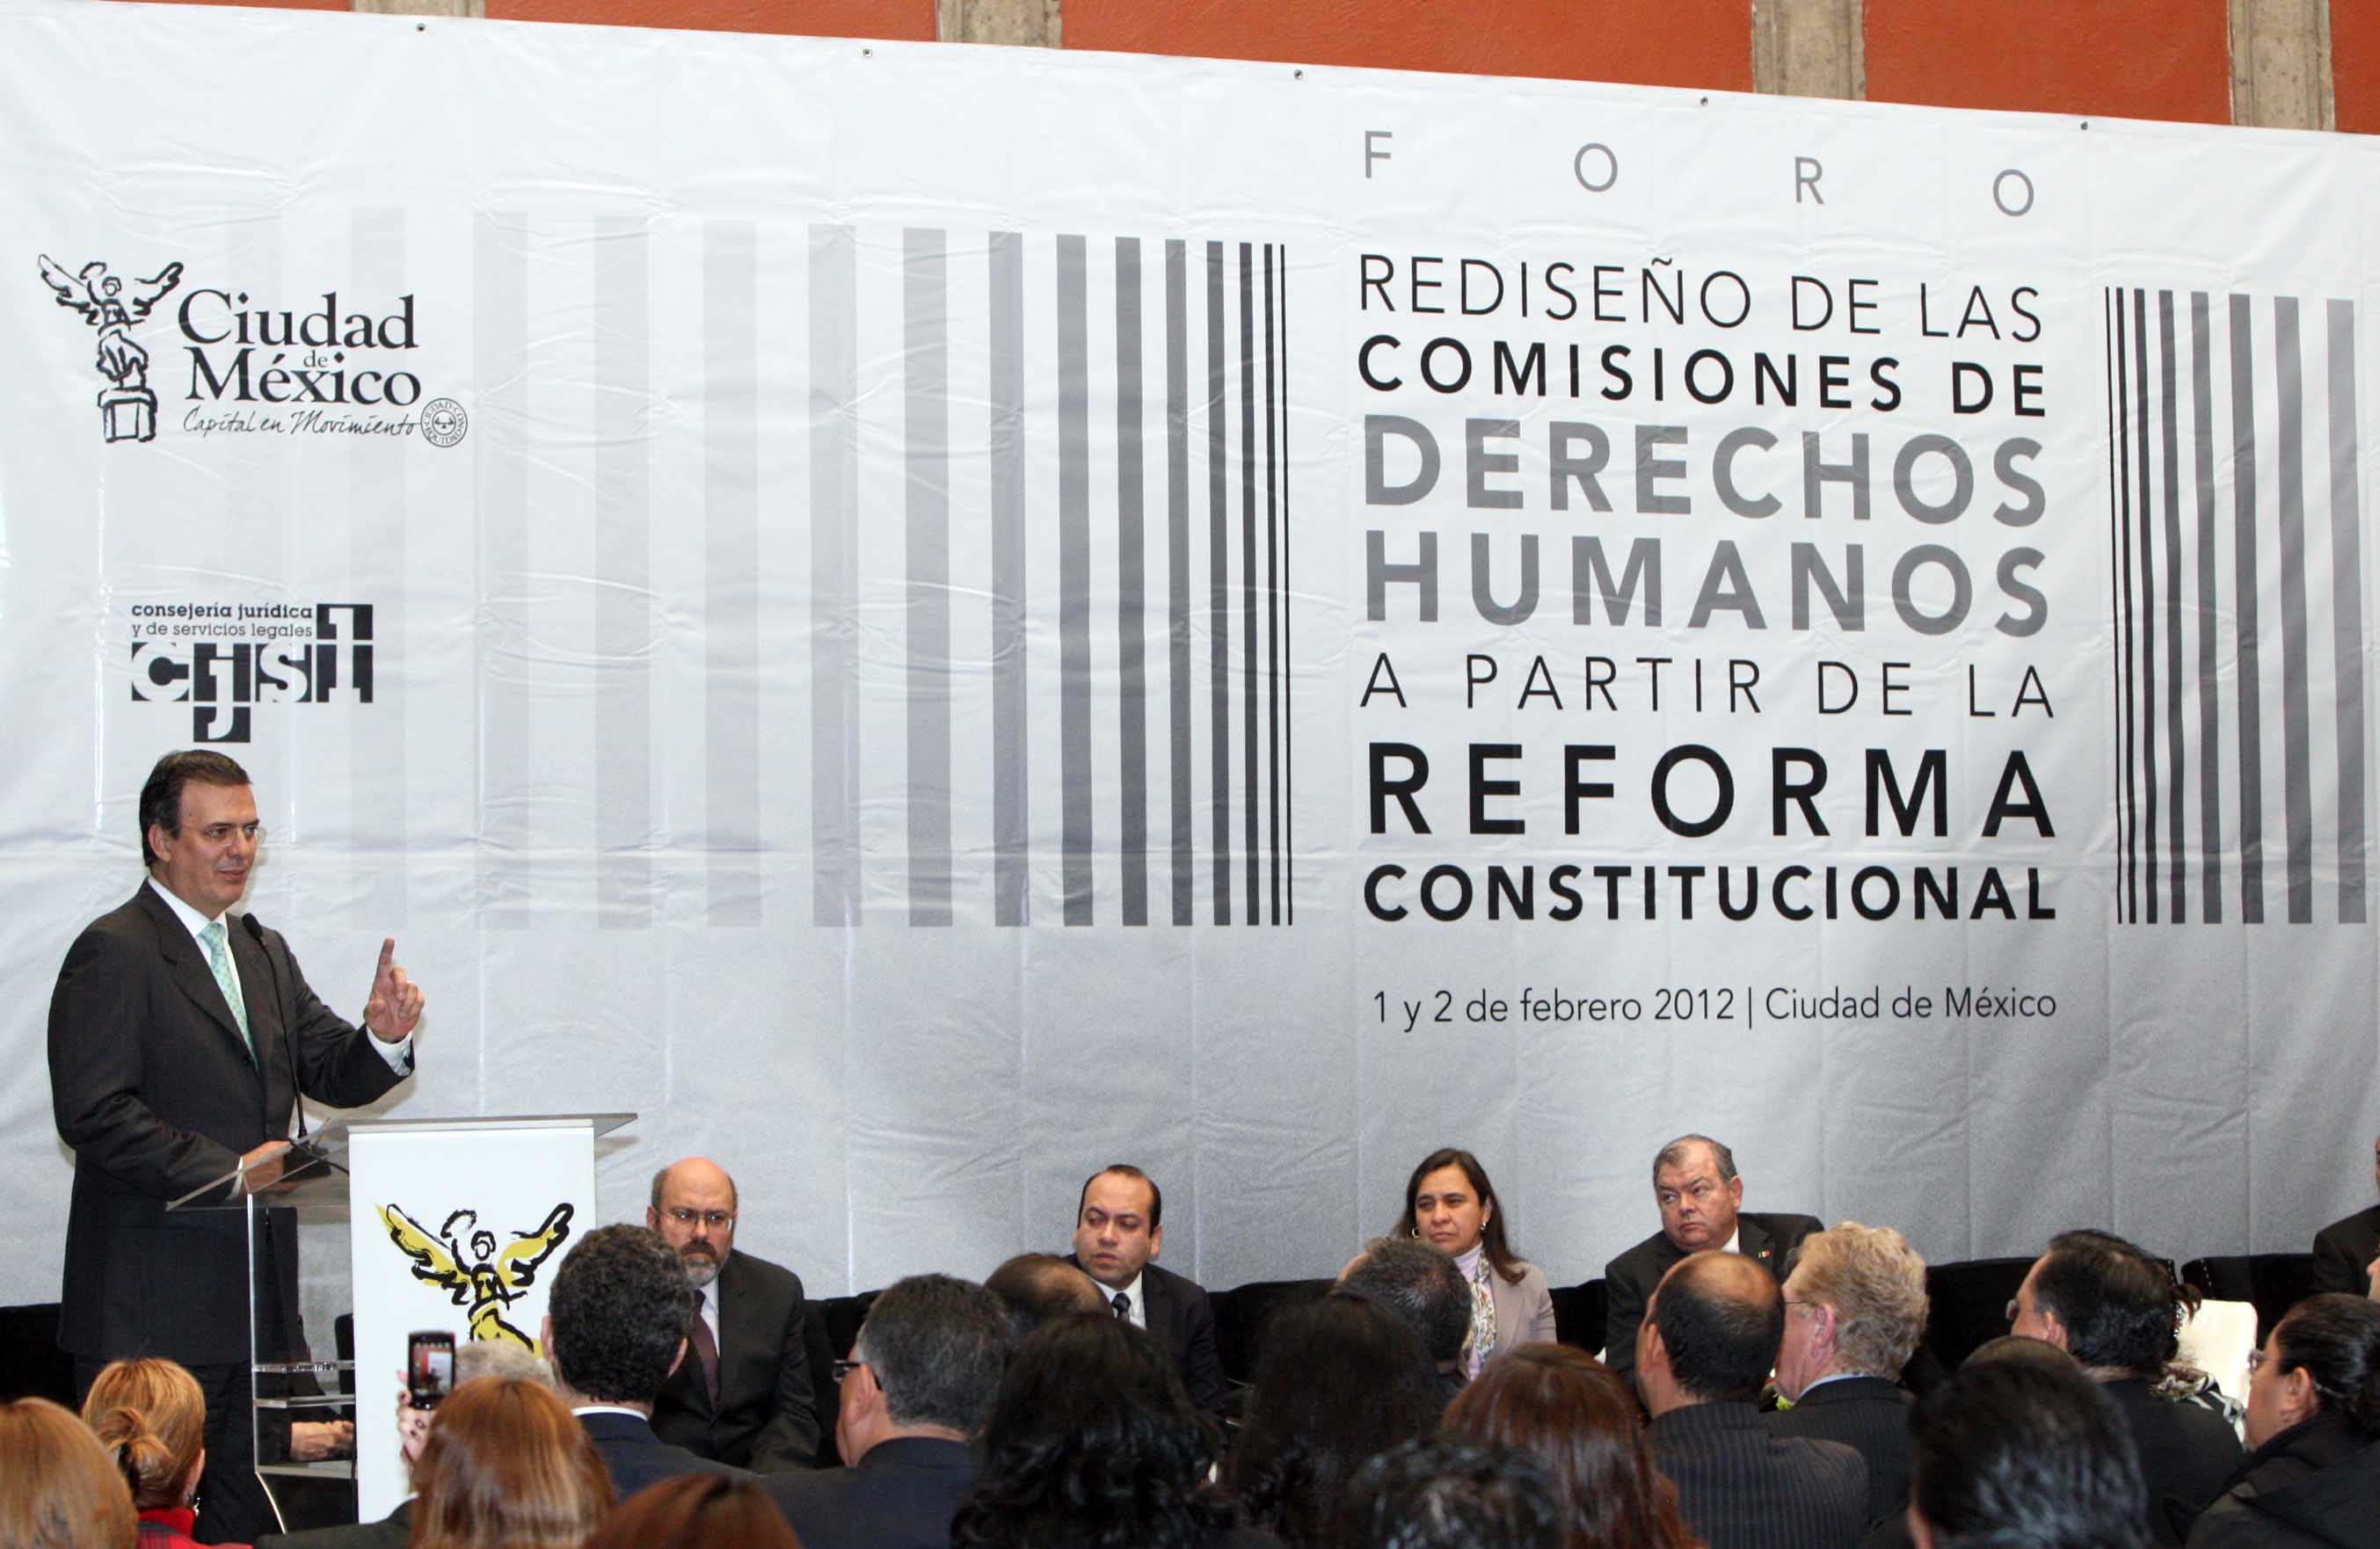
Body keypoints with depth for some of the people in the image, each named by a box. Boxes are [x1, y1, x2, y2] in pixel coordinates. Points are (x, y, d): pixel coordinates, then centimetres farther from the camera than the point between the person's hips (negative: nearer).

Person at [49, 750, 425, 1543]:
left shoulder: (265, 954, 17)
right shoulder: (114, 952, -9)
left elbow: (334, 1075, 12)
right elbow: (93, 1114, -18)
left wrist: (384, 1037, -10)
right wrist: (227, 1169, -19)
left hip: (258, 1296, 8)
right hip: (153, 1306, -8)